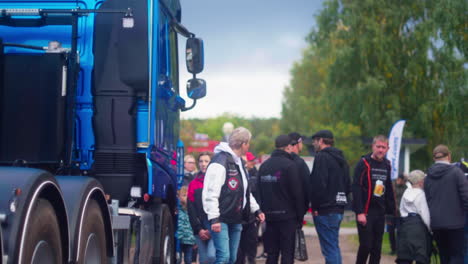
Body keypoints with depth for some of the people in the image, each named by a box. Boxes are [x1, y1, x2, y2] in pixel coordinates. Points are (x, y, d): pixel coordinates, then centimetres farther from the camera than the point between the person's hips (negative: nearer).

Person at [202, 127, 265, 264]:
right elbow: (210, 192, -20)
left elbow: (245, 190, 27)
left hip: (236, 219, 9)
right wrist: (214, 218, -24)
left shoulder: (239, 162, 16)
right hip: (222, 219, -9)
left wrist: (256, 209, 20)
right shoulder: (220, 162, -15)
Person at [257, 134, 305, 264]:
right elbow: (297, 193, -10)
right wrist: (300, 217, -3)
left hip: (269, 216, 6)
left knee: (271, 253, 10)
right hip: (287, 216, -6)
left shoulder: (264, 166, 10)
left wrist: (263, 211, 16)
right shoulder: (289, 165, -9)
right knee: (287, 253, -2)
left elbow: (259, 191, 13)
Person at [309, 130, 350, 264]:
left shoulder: (322, 157, -11)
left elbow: (319, 184, -20)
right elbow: (348, 186, 22)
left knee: (329, 249, -9)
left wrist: (315, 206, -12)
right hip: (339, 209, 9)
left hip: (325, 211, -9)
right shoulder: (341, 159, 18)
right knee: (334, 247, 17)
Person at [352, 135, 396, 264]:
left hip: (380, 213, 6)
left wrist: (391, 211, 12)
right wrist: (360, 212, -19)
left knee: (377, 248, 6)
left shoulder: (386, 165, 12)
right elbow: (356, 188, -13)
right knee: (365, 246, -9)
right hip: (365, 213, -6)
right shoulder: (364, 163, -8)